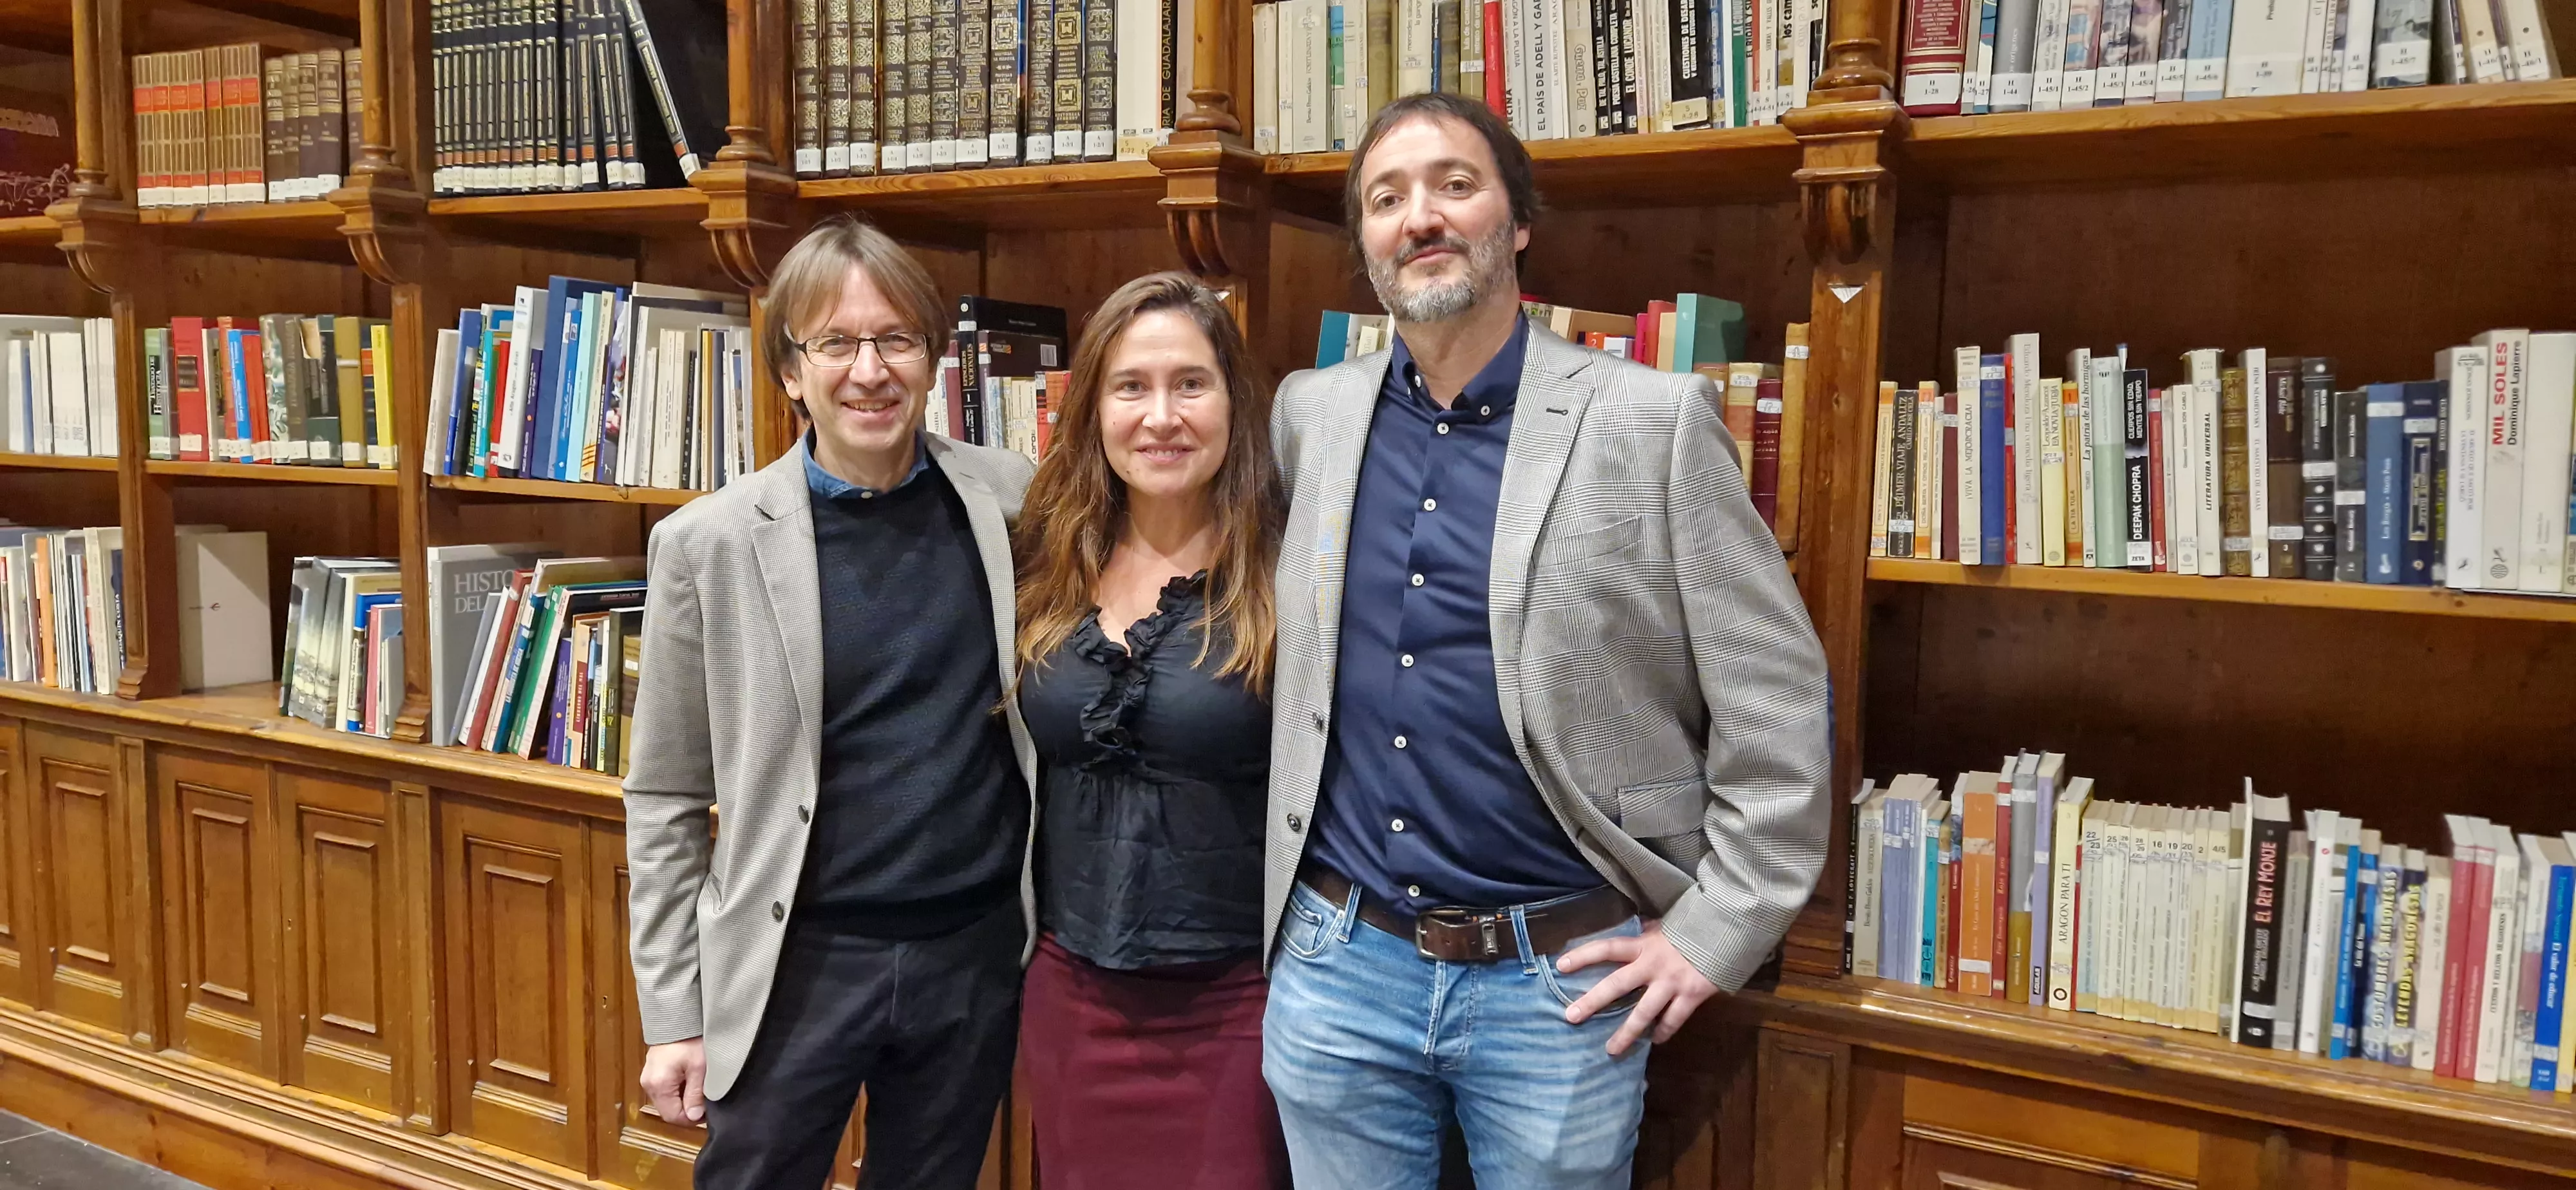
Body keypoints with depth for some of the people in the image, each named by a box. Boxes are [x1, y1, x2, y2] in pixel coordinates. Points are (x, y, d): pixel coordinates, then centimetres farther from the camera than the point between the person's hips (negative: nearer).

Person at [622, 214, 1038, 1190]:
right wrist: (673, 1014, -2)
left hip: (975, 955, 2)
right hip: (798, 960, -2)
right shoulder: (710, 542, -7)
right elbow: (665, 801, -1)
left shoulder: (1011, 502, -3)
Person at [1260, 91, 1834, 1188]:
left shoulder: (1653, 423, -8)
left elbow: (1778, 707, -5)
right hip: (1338, 969, 4)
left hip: (1558, 983, -3)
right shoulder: (1310, 415, 4)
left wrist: (1712, 937, -6)